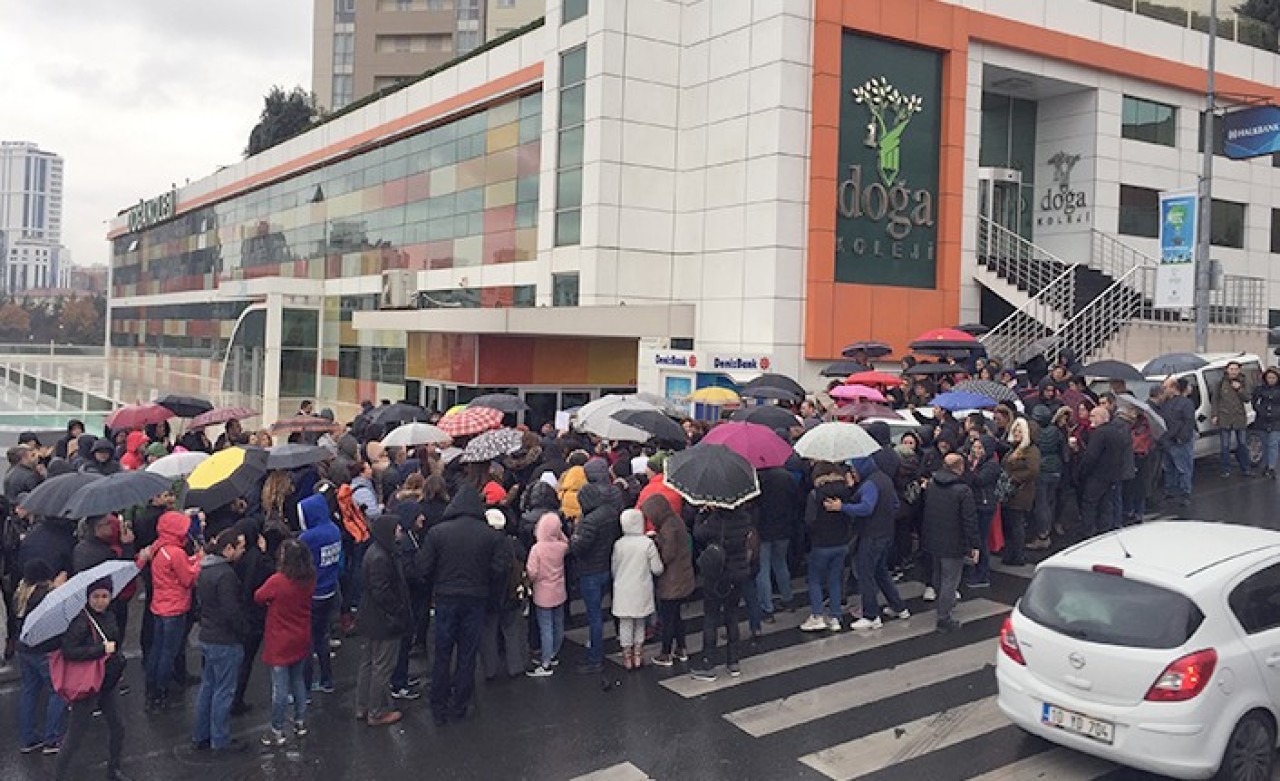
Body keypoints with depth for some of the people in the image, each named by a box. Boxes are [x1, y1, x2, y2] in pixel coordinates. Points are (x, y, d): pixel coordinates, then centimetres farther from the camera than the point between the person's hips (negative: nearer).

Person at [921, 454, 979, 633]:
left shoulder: (931, 484, 1)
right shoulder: (963, 490, -20)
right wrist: (974, 545, -10)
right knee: (950, 580, 2)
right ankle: (944, 618, 6)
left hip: (933, 540, 7)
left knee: (939, 576, 24)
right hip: (953, 544, -7)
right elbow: (970, 520, -17)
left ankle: (945, 604, 43)